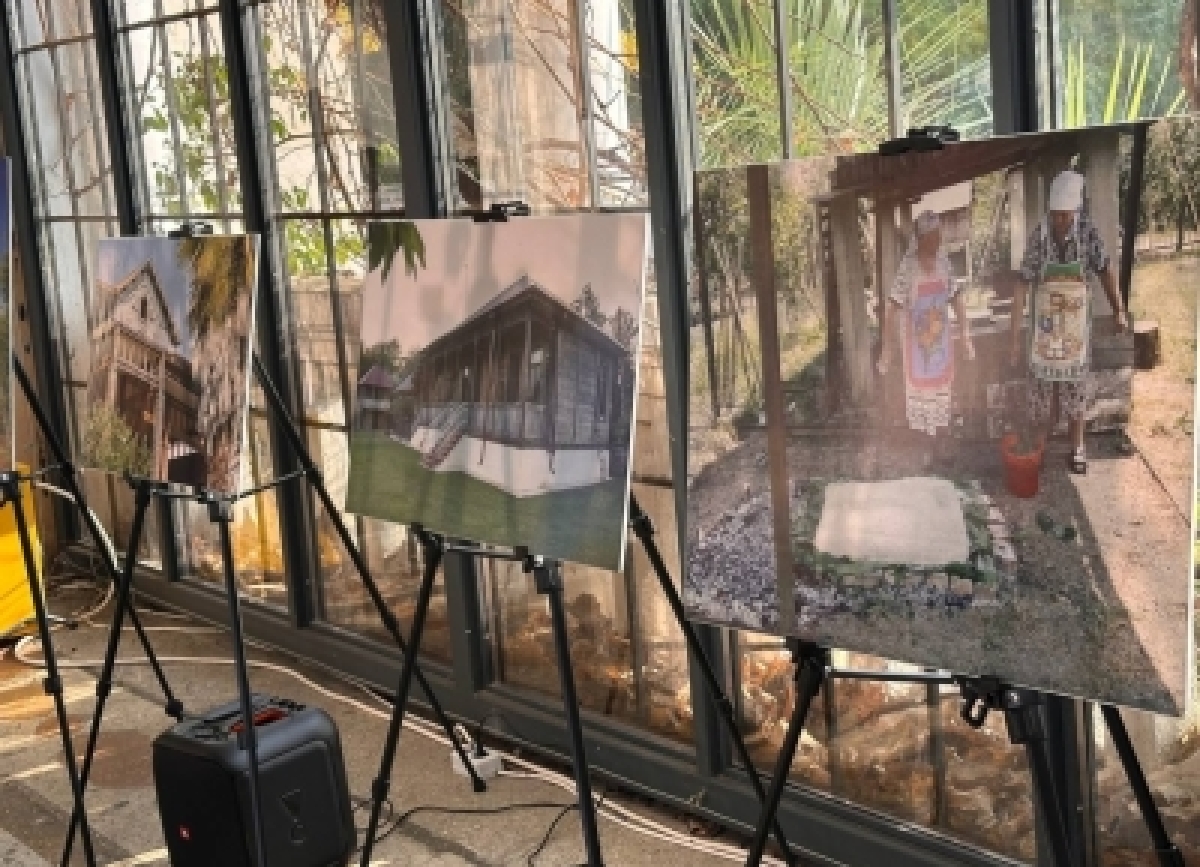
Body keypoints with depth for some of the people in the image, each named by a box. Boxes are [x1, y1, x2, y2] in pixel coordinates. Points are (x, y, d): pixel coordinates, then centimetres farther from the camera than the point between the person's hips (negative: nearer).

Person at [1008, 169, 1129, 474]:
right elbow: (1021, 289, -15)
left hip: (1076, 330, 1)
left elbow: (1104, 270, 4)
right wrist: (1016, 337, -16)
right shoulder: (1038, 238, -17)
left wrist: (1119, 310, 4)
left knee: (1076, 395, 13)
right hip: (1044, 330, -1)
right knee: (1040, 397, 7)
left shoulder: (1088, 232, -12)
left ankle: (1077, 450, 29)